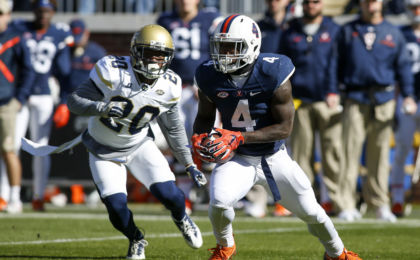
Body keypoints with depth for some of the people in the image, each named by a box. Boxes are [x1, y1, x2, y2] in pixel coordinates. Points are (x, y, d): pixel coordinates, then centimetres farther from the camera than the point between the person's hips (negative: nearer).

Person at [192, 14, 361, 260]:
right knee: (219, 202, -26)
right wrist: (199, 138, -17)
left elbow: (284, 128, -20)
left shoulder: (273, 74, -23)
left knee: (310, 211, 8)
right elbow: (204, 117, 6)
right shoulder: (210, 77, -12)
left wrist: (239, 137, -28)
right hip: (238, 158, 1)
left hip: (275, 158, -1)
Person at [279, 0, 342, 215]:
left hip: (327, 101, -1)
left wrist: (334, 92, -9)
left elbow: (335, 63, 3)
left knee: (333, 149, -6)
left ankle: (336, 197, -2)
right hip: (299, 100, 1)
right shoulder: (290, 33, 14)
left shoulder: (333, 30, 11)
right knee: (301, 151, -1)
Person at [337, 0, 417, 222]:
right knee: (350, 150, -9)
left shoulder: (393, 33, 14)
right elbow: (337, 64, 10)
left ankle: (380, 205, 12)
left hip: (384, 99, 1)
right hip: (355, 99, -1)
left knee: (380, 152, 4)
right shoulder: (347, 31, 11)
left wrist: (408, 95, 2)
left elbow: (403, 66, 12)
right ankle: (347, 206, -9)